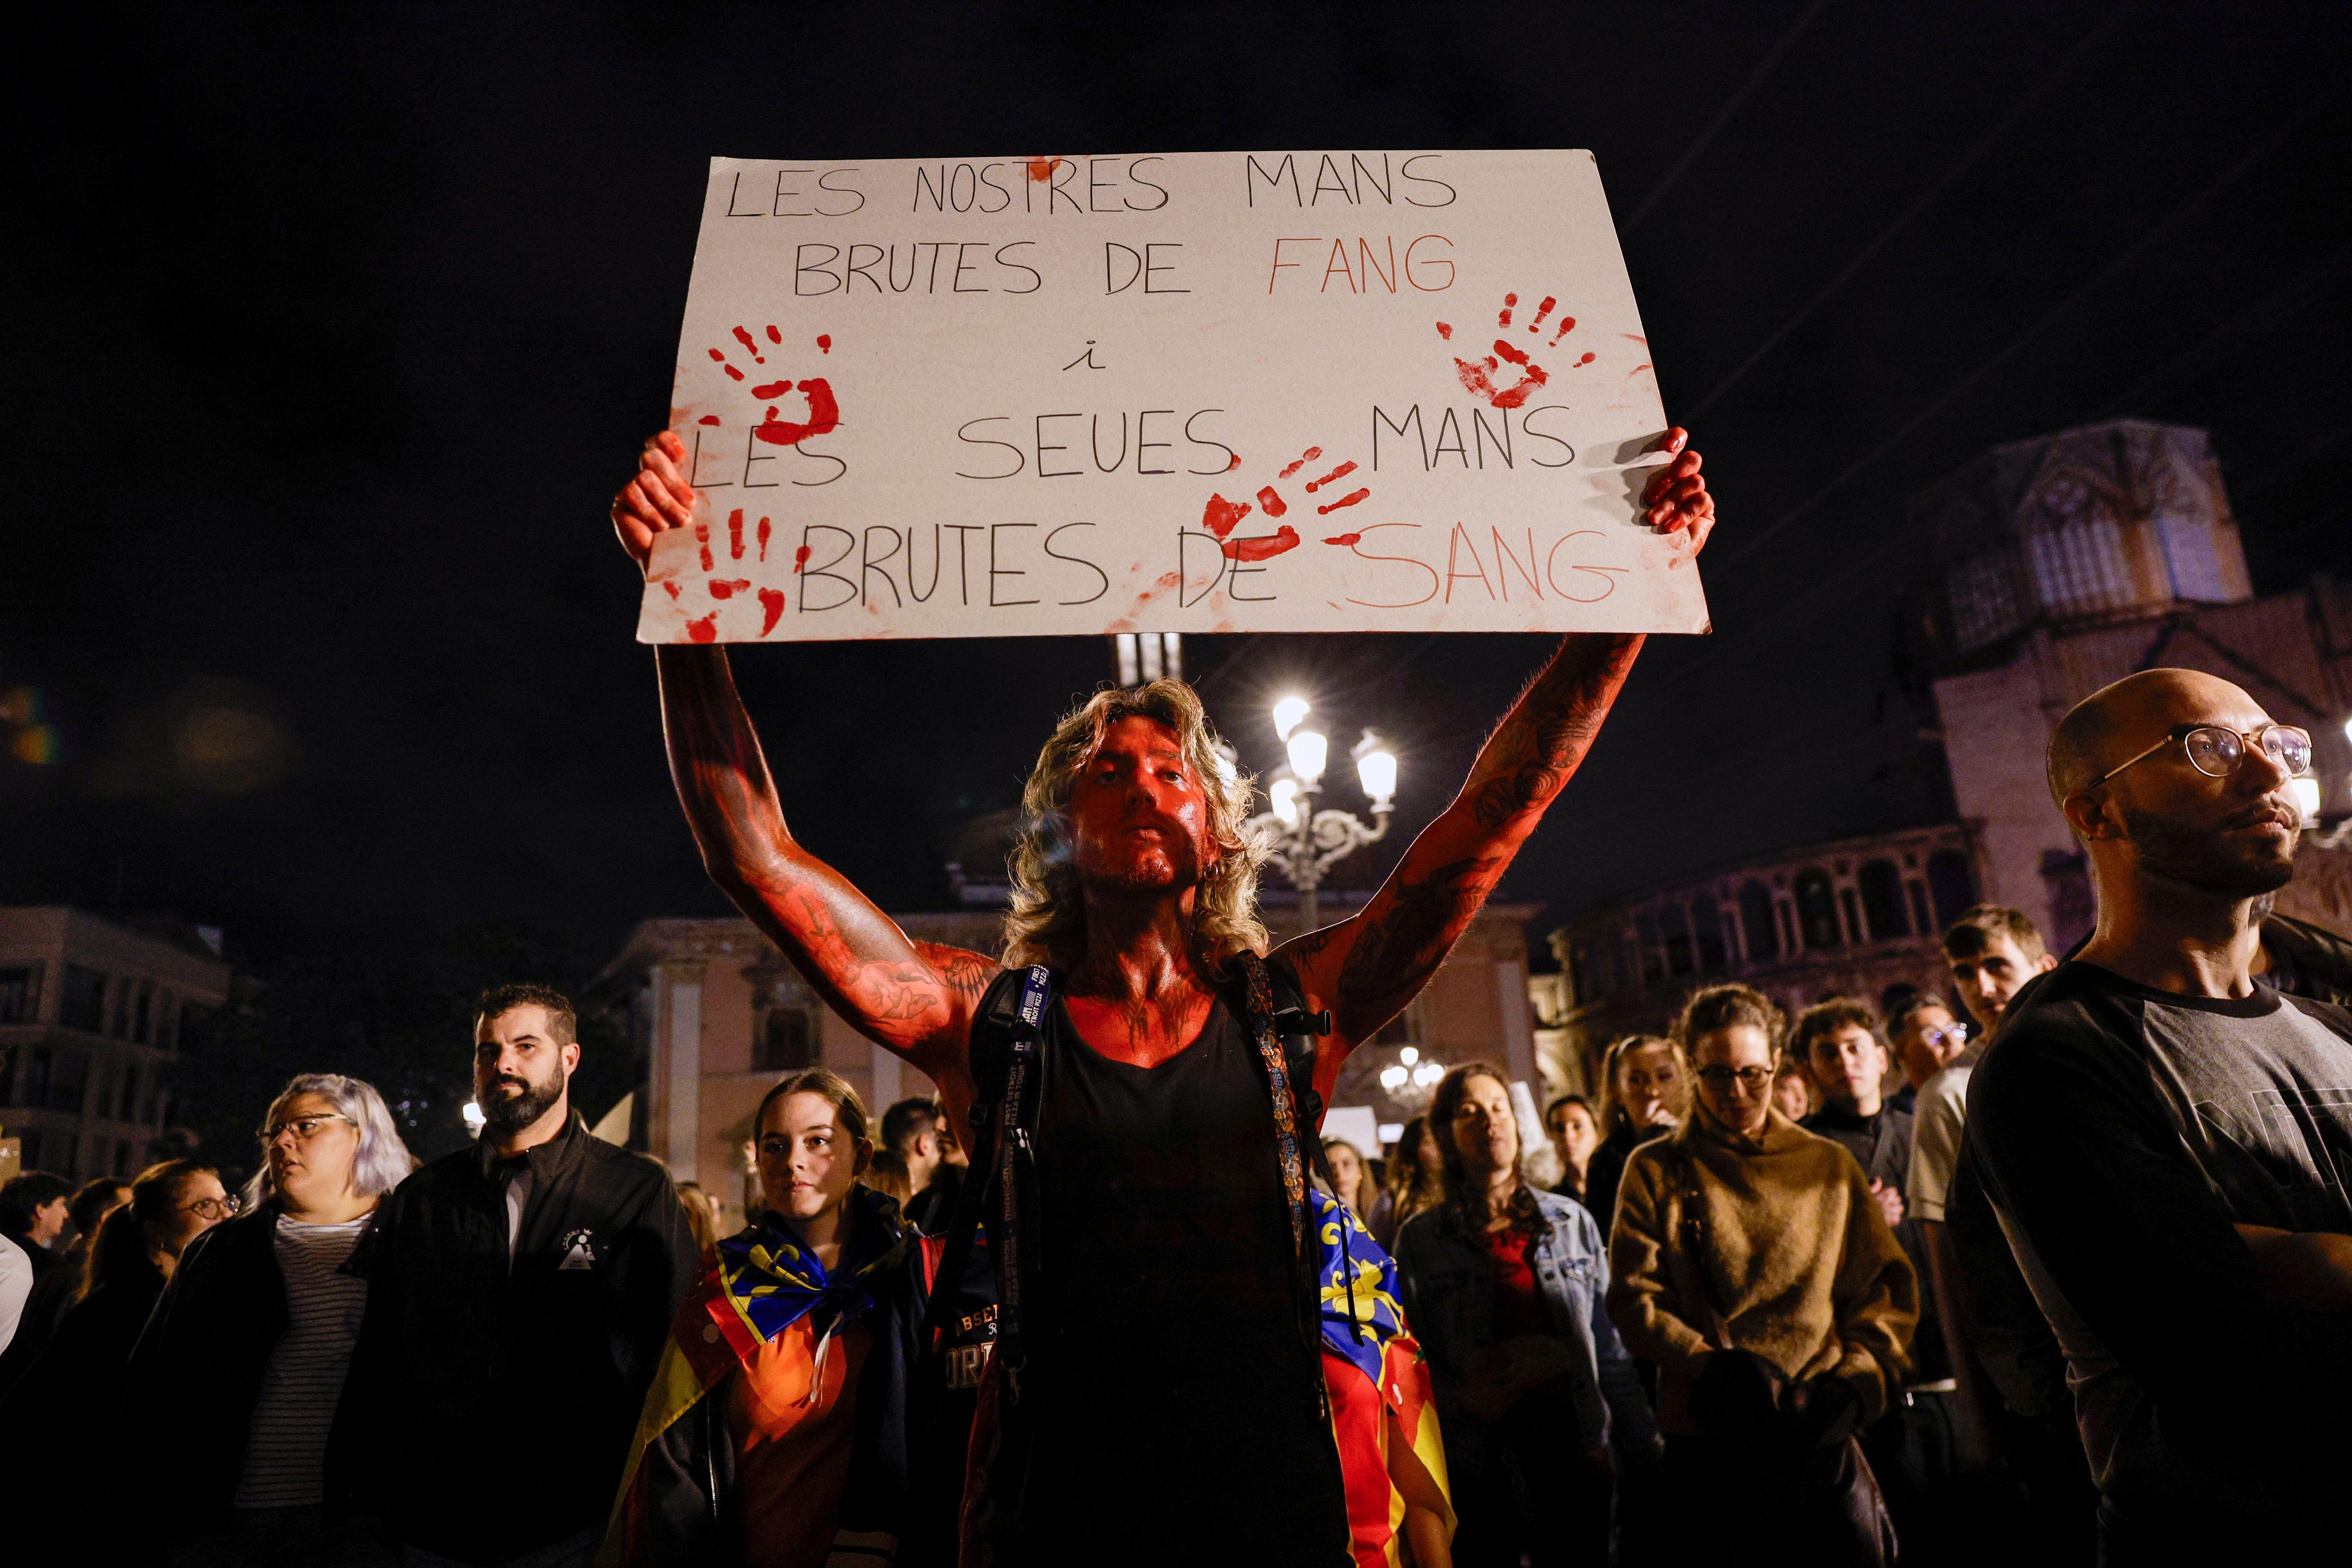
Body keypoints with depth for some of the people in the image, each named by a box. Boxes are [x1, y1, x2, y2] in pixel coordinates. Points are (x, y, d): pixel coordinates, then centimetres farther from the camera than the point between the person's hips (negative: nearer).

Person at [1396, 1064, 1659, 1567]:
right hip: (1475, 1465, -1)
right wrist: (1460, 1397, -16)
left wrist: (1647, 1449, 5)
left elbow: (1608, 1347, 7)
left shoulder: (1572, 1221, 6)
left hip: (1570, 1450, 2)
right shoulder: (1420, 1241, 0)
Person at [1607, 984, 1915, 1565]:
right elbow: (1634, 1300, -2)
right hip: (1709, 1440, -1)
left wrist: (1856, 1381, -5)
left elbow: (1885, 1286, 10)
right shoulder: (1657, 1171, 4)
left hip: (1823, 1435, 2)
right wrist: (1710, 1365, -16)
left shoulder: (1830, 1164, 11)